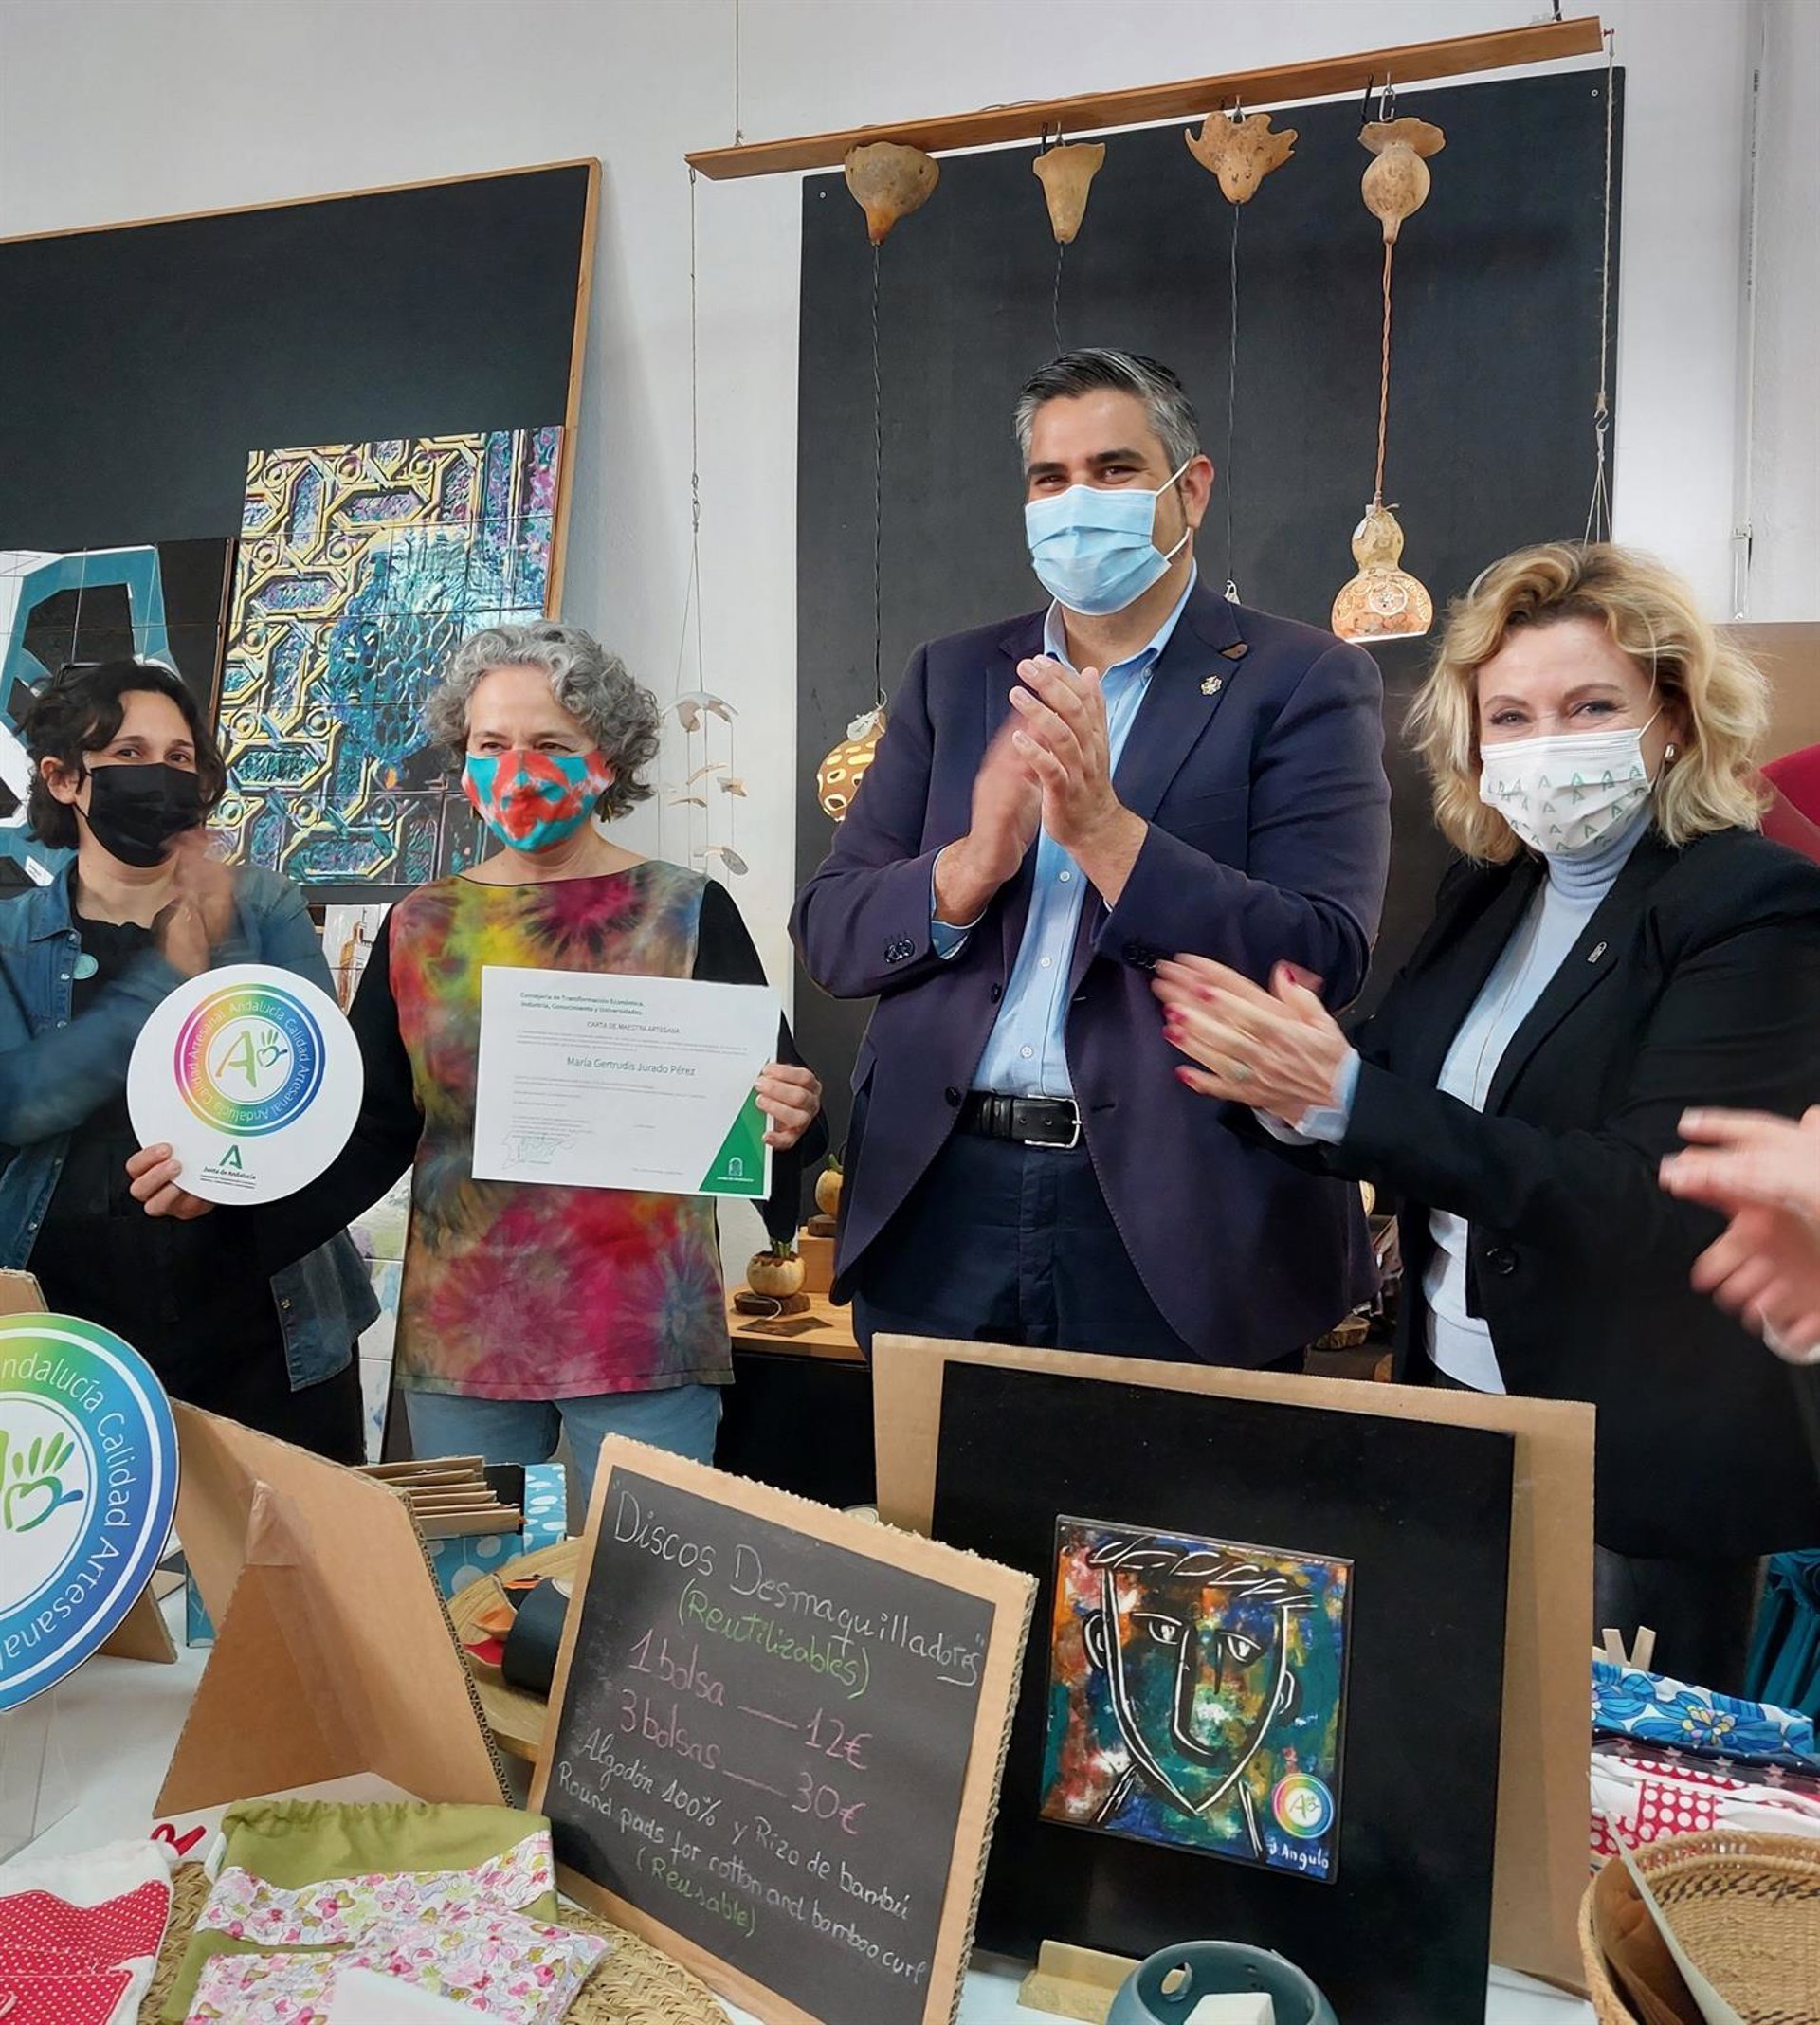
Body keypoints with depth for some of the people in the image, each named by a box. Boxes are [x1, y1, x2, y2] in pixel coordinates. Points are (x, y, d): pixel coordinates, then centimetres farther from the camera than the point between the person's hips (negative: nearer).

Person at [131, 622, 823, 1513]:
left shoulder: (686, 911, -1)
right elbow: (373, 1131, 9)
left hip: (643, 1335, -3)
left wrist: (785, 1122, -23)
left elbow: (763, 1096, 0)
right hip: (459, 1334, 3)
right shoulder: (420, 928, 8)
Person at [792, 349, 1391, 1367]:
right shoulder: (953, 676, 10)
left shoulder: (1305, 681, -1)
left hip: (1172, 1219, -3)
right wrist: (972, 864, -15)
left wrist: (1103, 829, -22)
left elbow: (1325, 959, -12)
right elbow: (829, 932, 4)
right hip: (939, 1203, 4)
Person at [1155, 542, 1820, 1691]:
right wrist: (1285, 1081, -17)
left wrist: (1343, 1098, -32)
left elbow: (1647, 1203, -24)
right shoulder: (1486, 893, 5)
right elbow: (1412, 1123, 6)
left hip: (1639, 1468, -6)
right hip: (1451, 1422, 6)